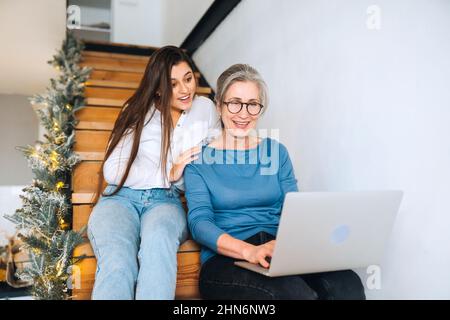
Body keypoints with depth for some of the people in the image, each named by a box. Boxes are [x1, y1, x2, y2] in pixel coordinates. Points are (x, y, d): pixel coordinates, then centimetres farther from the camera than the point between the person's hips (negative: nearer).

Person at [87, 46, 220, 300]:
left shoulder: (205, 109, 11)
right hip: (121, 198, 0)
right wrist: (167, 174, -11)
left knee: (159, 239, -38)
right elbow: (112, 170, -2)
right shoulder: (139, 112, 6)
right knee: (117, 264, -34)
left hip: (165, 201, 1)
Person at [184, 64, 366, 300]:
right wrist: (249, 251, -26)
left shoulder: (277, 152, 14)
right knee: (295, 292, -34)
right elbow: (199, 222, -8)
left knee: (348, 285, -26)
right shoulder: (199, 158, 4)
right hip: (226, 259, -3)